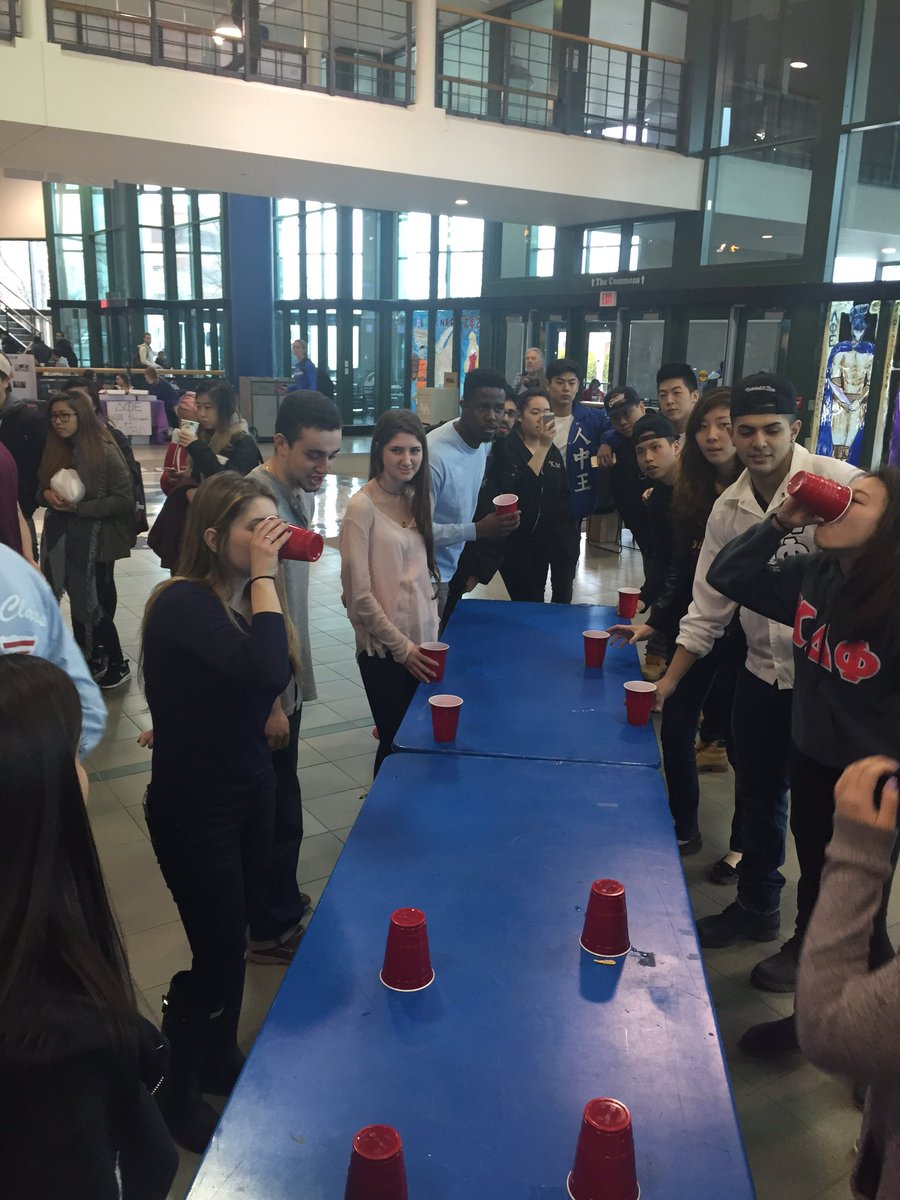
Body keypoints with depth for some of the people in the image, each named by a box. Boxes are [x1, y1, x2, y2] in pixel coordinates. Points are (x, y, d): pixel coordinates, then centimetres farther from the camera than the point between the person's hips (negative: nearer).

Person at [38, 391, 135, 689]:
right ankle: (87, 658, 27)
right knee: (78, 601, 13)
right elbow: (43, 487, 17)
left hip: (95, 540, -6)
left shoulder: (105, 452, -14)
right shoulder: (55, 450, 5)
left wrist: (79, 507, -19)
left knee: (92, 604, 0)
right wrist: (47, 494, -7)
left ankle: (118, 665, 16)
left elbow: (124, 499, -16)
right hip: (61, 538, 6)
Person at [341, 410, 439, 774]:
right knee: (395, 742, 3)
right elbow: (358, 594, -15)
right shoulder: (362, 506, -13)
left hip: (421, 646, 6)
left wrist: (431, 637, 7)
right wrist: (402, 646, -13)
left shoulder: (416, 499, 7)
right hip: (384, 650, -6)